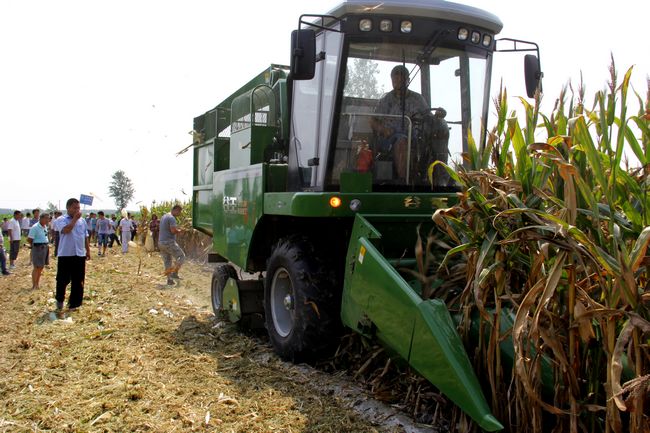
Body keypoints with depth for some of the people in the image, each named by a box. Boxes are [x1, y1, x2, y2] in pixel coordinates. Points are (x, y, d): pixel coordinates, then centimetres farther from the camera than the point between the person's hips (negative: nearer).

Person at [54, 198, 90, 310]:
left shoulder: (82, 221, 10)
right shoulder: (61, 219, -4)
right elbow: (66, 230, -24)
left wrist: (88, 251, 13)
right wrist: (75, 218, -16)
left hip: (80, 255, 4)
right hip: (65, 255, -4)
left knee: (78, 281, 5)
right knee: (62, 280, 5)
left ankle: (74, 303, 15)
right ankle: (59, 300, 28)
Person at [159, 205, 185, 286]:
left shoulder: (164, 216, 18)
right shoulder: (172, 218, -14)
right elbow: (173, 231, -24)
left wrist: (177, 228, 16)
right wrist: (180, 230, -5)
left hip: (161, 242, 9)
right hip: (169, 242, -9)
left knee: (167, 262, 12)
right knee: (181, 256, 2)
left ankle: (169, 280, 12)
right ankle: (174, 274, -6)